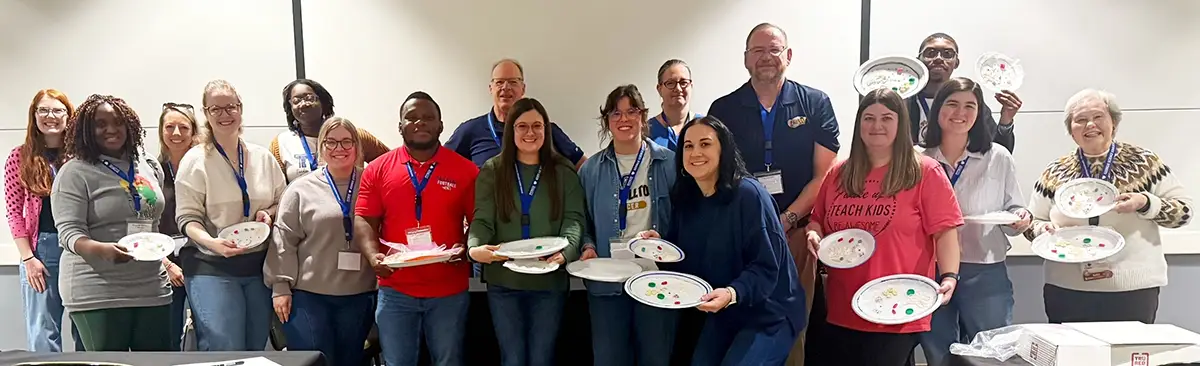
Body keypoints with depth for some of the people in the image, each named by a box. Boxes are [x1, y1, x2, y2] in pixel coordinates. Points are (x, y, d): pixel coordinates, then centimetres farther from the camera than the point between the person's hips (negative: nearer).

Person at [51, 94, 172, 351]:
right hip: (98, 294, -5)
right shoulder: (75, 172, -4)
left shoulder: (150, 168, 12)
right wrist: (102, 250, -30)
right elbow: (69, 232, -11)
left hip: (152, 290, 5)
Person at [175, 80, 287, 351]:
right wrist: (212, 242, -25)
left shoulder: (263, 157, 8)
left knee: (257, 349, 11)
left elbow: (284, 202, 16)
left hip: (259, 265, 4)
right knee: (225, 351, -11)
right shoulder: (195, 160, -3)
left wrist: (268, 213, -6)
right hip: (212, 267, -4)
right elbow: (187, 218, -6)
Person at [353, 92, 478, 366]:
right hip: (395, 290, 1)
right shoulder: (378, 170, 2)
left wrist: (465, 248, -19)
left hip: (449, 291, -1)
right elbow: (364, 221, 0)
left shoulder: (466, 170, -1)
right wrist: (373, 256, -17)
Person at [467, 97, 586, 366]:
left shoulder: (564, 171, 3)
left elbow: (574, 218, -4)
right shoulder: (491, 171, 2)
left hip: (550, 280, 0)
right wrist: (475, 247, -26)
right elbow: (482, 220, -4)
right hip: (503, 280, 0)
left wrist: (566, 249, -24)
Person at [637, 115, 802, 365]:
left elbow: (766, 267, -23)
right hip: (723, 314, 7)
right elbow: (687, 258, 9)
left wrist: (733, 293, -38)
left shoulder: (748, 194, -22)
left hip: (768, 314, -6)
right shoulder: (685, 198, -1)